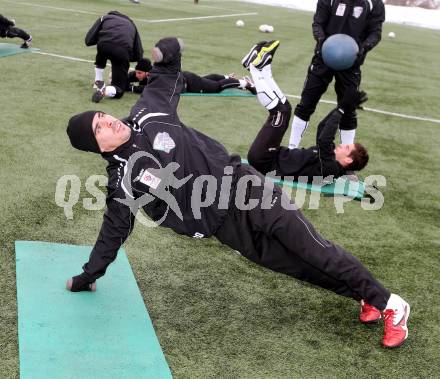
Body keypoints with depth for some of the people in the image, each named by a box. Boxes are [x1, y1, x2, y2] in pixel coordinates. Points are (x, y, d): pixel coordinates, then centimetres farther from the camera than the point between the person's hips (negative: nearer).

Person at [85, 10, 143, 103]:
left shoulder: (104, 18, 30)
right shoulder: (130, 23, 35)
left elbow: (88, 41, 19)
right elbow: (138, 55, 25)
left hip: (104, 45, 0)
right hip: (123, 51, 0)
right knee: (118, 90, 13)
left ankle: (98, 83, 34)